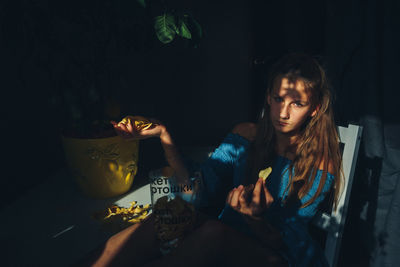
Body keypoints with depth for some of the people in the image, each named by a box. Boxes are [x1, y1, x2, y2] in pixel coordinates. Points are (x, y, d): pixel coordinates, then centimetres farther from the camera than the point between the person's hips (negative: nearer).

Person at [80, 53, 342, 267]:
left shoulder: (320, 164, -8)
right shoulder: (246, 135, 2)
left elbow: (285, 241, -10)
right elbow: (200, 191, -7)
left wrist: (256, 219, -33)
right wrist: (165, 138, -17)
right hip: (226, 242, 4)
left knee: (213, 231, -34)